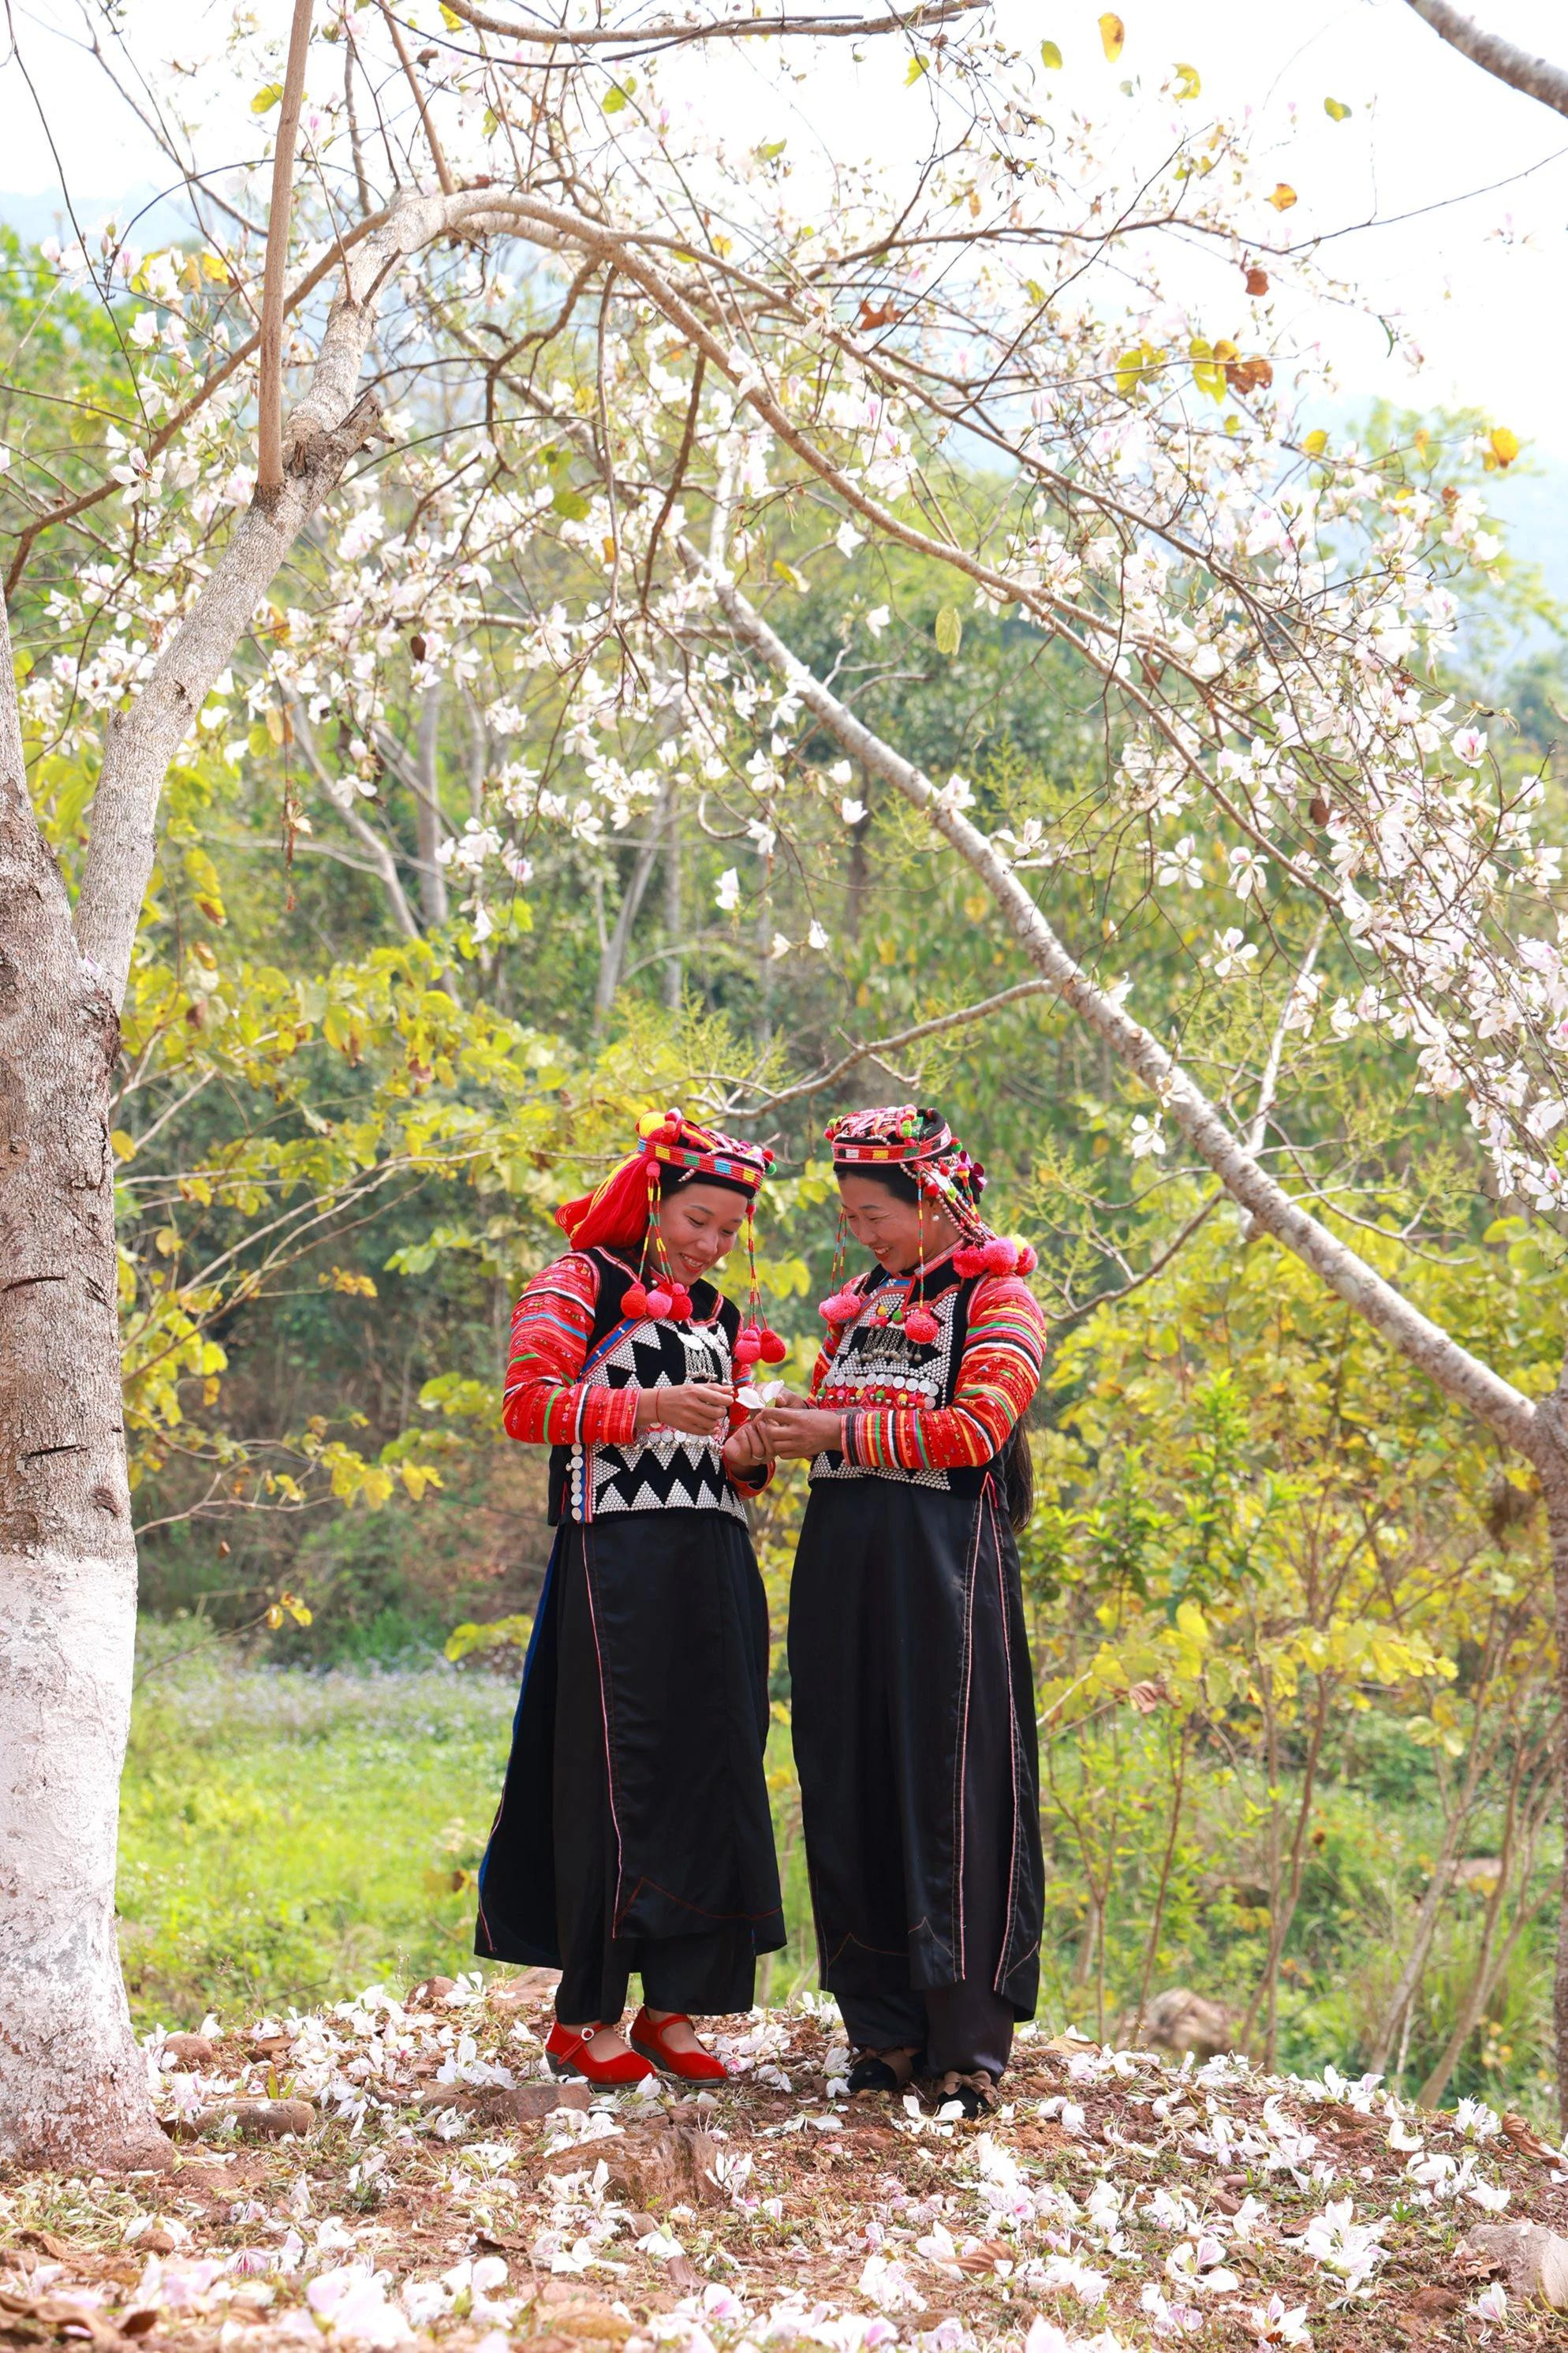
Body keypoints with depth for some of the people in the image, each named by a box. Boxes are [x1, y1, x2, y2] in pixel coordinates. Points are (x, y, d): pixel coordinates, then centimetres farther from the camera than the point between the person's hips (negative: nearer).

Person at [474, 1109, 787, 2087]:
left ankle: (673, 2006, 11)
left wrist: (749, 1456, 2)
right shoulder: (580, 1282, 3)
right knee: (617, 1775, -7)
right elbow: (528, 1403, -11)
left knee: (712, 1775, 4)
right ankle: (587, 2013, 0)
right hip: (620, 1556, -6)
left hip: (716, 1565, 7)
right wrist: (648, 1406, -21)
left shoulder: (719, 1318, 22)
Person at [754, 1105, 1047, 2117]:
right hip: (843, 1567, 7)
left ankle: (971, 2044, -2)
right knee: (854, 1794, 6)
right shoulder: (862, 1302, 18)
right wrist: (787, 1418, 2)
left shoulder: (998, 1296, -2)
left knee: (952, 1797, -7)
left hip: (945, 1565, -7)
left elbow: (975, 1426, -14)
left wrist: (840, 1433, -15)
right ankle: (888, 2028, 14)